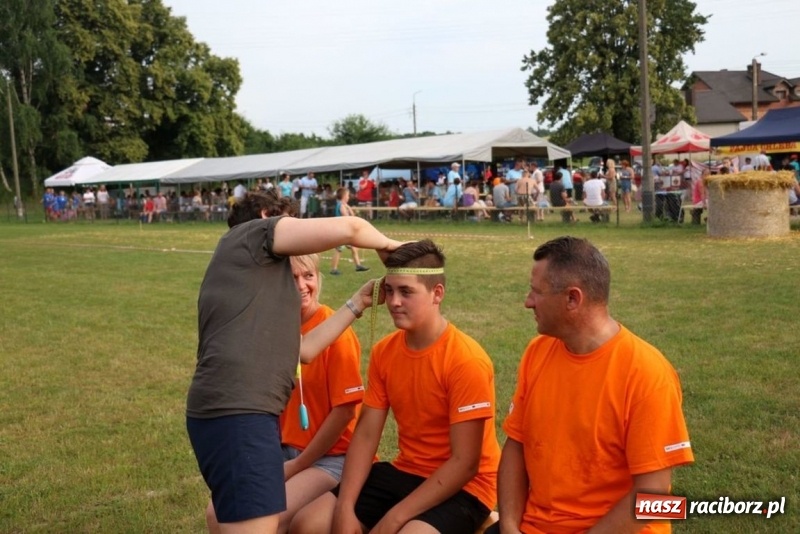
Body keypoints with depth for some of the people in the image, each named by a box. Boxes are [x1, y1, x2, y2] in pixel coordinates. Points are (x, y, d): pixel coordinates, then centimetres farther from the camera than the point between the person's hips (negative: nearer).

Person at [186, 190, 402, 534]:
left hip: (237, 411, 10)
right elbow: (349, 228, -5)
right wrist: (387, 245, 15)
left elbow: (303, 349, 25)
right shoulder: (252, 234, 3)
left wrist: (357, 303, 28)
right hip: (238, 414, -10)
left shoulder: (256, 274, 27)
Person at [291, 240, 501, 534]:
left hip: (462, 487, -6)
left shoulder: (467, 361, -20)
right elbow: (365, 435, -1)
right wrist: (344, 508, -14)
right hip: (403, 472, 6)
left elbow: (464, 463, -21)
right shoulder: (384, 352, 0)